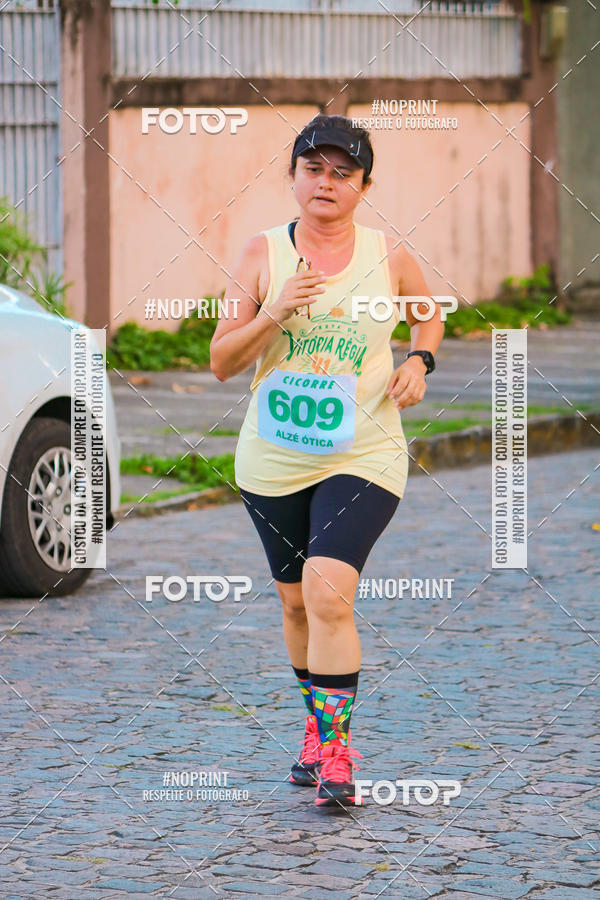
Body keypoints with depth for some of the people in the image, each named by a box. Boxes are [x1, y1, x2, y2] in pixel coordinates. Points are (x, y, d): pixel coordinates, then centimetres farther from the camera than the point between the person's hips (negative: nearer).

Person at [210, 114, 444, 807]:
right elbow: (221, 362, -2)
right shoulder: (263, 254, -1)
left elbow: (428, 315, 21)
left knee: (328, 592, -20)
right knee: (297, 601, 14)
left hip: (364, 457, -2)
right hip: (273, 460, 2)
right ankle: (319, 723, 37)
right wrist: (274, 314, -18)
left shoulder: (389, 257, 0)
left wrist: (418, 361, 1)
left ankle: (333, 749, -13)